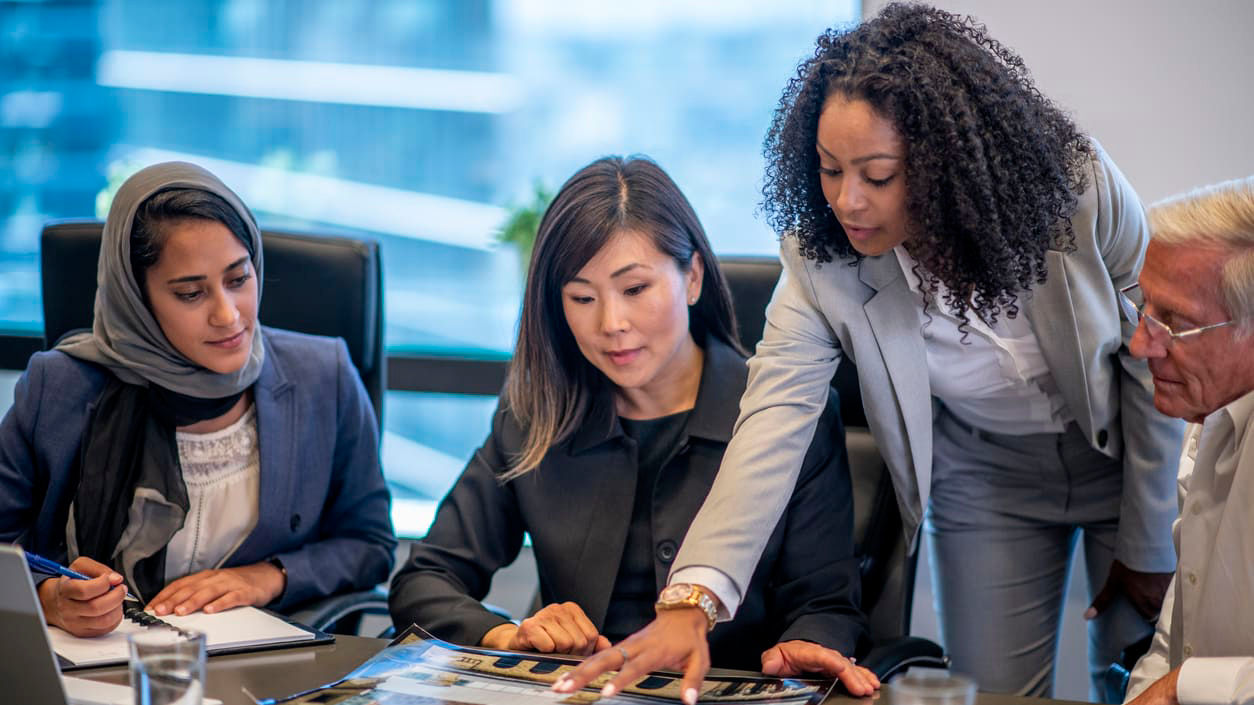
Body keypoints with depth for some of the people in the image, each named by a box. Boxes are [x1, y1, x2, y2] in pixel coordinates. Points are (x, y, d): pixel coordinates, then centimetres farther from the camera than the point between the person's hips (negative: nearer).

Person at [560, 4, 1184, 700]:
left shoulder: (1078, 187, -29)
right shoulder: (819, 258, -25)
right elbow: (773, 418, -33)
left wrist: (1149, 544, -9)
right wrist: (692, 598, -47)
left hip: (1126, 459, -1)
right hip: (984, 480, 1)